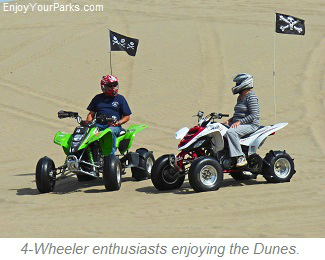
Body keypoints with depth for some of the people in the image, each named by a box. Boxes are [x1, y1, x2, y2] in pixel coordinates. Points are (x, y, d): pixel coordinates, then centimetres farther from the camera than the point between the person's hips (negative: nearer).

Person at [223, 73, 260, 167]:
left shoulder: (251, 96, -12)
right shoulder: (240, 97, 18)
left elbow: (254, 115, -19)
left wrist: (239, 122, -23)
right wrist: (230, 120, 8)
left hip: (251, 125, -10)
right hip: (238, 124, 10)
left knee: (231, 132, -34)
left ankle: (241, 157, -33)